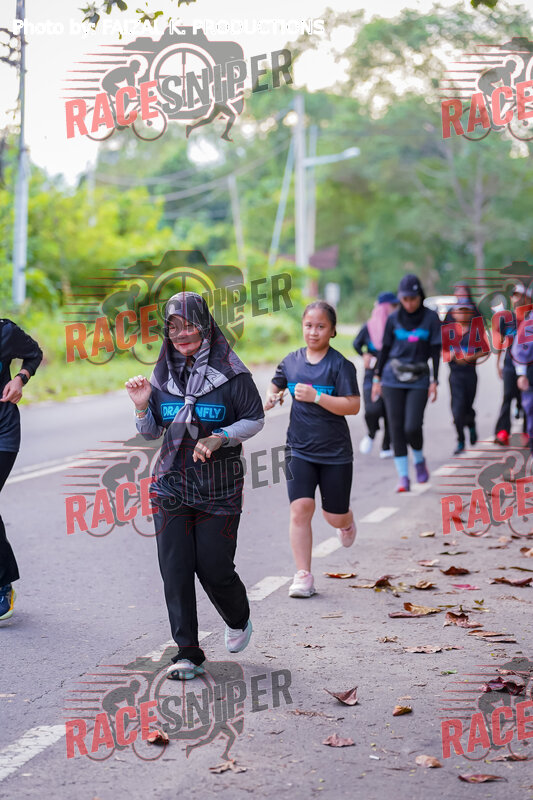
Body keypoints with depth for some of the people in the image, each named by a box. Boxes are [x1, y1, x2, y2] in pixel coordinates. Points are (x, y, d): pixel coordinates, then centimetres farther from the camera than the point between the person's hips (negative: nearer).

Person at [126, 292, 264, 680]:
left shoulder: (230, 371, -6)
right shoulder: (163, 373, 7)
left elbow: (255, 419, -2)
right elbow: (152, 431, 13)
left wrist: (219, 438, -16)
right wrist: (142, 406, -7)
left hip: (219, 487, -3)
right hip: (171, 484, 3)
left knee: (214, 567, 0)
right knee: (175, 568, -3)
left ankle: (239, 619, 33)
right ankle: (188, 654, 5)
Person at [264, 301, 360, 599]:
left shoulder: (341, 365, -9)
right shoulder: (292, 361, 4)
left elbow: (353, 406, -16)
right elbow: (276, 385, 21)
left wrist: (316, 397, -24)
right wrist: (272, 397, -2)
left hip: (335, 451, -2)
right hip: (300, 449, 2)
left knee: (336, 516, 7)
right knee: (301, 508, -13)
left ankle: (347, 522, 47)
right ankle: (304, 577, -7)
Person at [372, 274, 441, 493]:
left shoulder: (431, 318, 1)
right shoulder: (394, 319, 5)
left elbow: (436, 351, 2)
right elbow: (385, 349, 10)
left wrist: (434, 381, -4)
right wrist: (377, 378, 9)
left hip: (418, 380, -2)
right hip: (393, 379, 2)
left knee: (412, 427, -12)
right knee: (396, 427, -2)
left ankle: (419, 460, 19)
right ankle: (403, 476, 5)